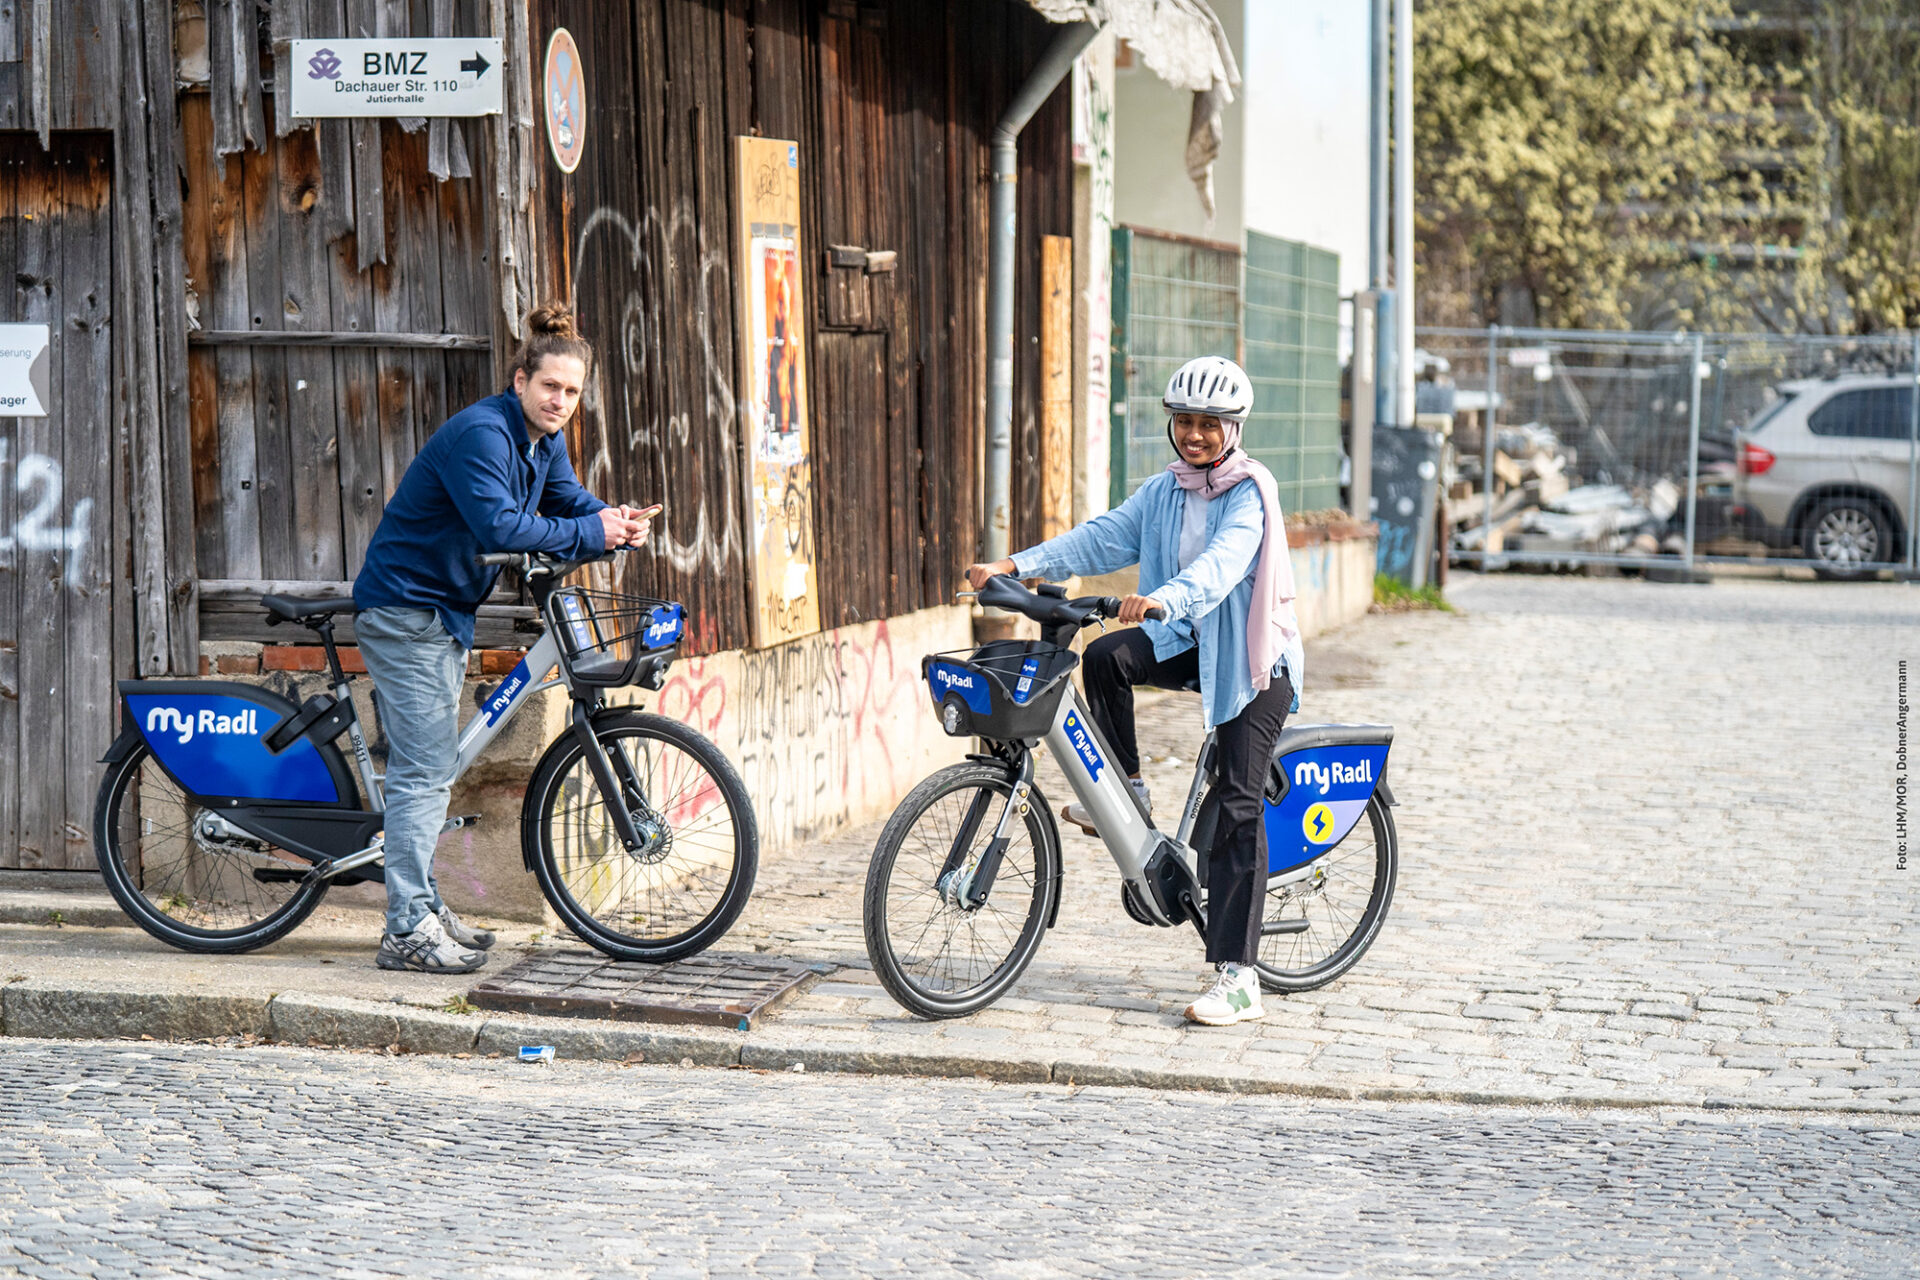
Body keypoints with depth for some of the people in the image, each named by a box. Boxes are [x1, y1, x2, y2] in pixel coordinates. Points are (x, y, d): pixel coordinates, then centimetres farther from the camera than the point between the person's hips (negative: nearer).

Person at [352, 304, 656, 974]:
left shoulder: (543, 439, 7)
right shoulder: (481, 433, -23)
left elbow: (570, 500, 9)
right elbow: (500, 527, -31)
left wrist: (619, 523, -13)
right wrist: (590, 532, -26)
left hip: (447, 610, 10)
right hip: (405, 609, -10)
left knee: (430, 768, 16)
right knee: (425, 770, -11)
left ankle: (424, 908, 24)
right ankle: (407, 931, -9)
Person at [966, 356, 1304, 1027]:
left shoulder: (1250, 493, -13)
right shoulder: (1163, 492, 7)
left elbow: (1223, 561, -31)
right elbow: (1103, 537, -2)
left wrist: (1164, 598, -51)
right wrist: (1017, 565, -16)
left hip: (1253, 655, -6)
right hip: (1189, 642, 6)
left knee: (1238, 805, -11)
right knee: (1106, 657, -25)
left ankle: (1237, 977, -11)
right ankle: (1124, 789, -2)